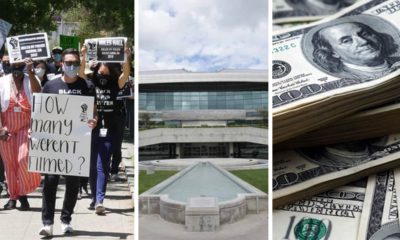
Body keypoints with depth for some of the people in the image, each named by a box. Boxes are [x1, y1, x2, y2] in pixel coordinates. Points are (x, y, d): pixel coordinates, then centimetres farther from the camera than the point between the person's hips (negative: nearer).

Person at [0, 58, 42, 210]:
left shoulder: (30, 80, 0)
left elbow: (38, 92, -21)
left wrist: (30, 72, -25)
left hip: (26, 127, -2)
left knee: (24, 159, -15)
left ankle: (23, 193, 2)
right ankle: (13, 197, 16)